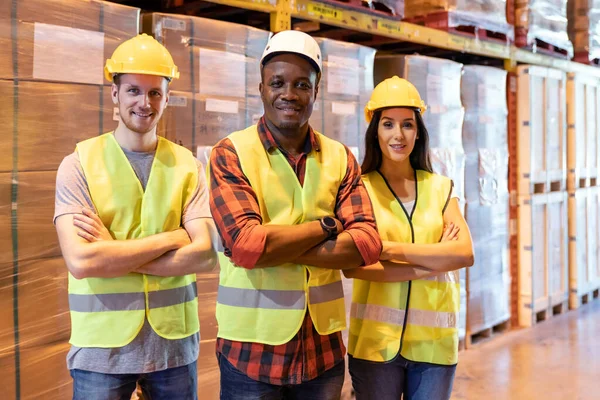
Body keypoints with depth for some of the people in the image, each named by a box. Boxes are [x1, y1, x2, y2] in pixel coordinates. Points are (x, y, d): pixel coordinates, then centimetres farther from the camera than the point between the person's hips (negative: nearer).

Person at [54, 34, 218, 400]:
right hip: (101, 348, -2)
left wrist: (112, 254, -15)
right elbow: (80, 262, -18)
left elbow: (205, 255, -10)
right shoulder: (79, 165, -6)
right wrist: (171, 238, -14)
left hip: (175, 344, 2)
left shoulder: (187, 166, 0)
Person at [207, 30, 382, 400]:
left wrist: (277, 246, -16)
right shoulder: (230, 154, -6)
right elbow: (245, 245, -20)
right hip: (251, 350, -3)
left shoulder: (340, 158, 4)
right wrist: (326, 225, -10)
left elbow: (367, 244, -8)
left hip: (324, 348, 3)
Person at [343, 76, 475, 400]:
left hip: (434, 342, 2)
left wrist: (390, 249, -15)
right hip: (375, 340, -2)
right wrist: (433, 261, -13)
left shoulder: (440, 187, 7)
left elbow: (465, 253, -7)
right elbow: (352, 265, -15)